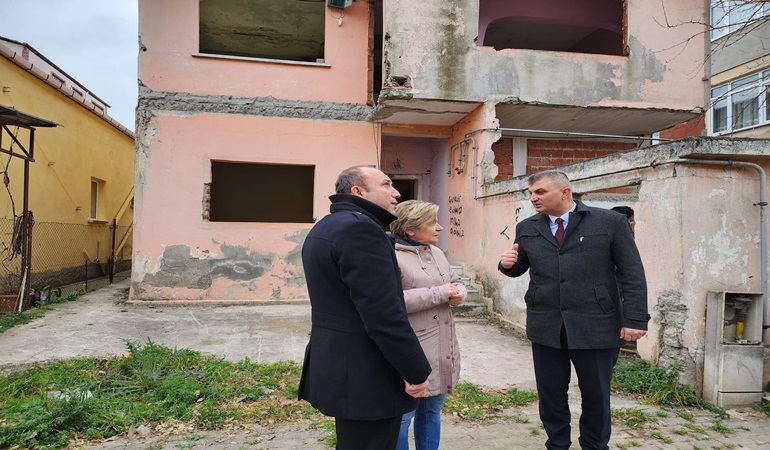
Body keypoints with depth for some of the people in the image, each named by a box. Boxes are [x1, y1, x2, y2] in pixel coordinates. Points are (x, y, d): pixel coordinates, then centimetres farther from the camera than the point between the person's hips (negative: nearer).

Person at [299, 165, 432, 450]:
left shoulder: (324, 228, 13)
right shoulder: (359, 227, -19)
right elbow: (384, 313, -25)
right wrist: (417, 370, -15)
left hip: (337, 367, 10)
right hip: (365, 376, -10)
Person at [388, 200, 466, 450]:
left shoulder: (436, 252, 11)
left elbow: (457, 282, 17)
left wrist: (458, 294, -8)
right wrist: (439, 293, -22)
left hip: (442, 348, 8)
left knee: (432, 410, 21)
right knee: (402, 415, 5)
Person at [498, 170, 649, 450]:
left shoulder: (610, 222, -3)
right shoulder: (526, 228, 7)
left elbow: (632, 273, -4)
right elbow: (520, 268, 16)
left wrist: (635, 318, -10)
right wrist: (508, 264, -7)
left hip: (596, 325, -2)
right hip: (545, 326, 3)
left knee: (596, 394, 13)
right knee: (550, 393, 13)